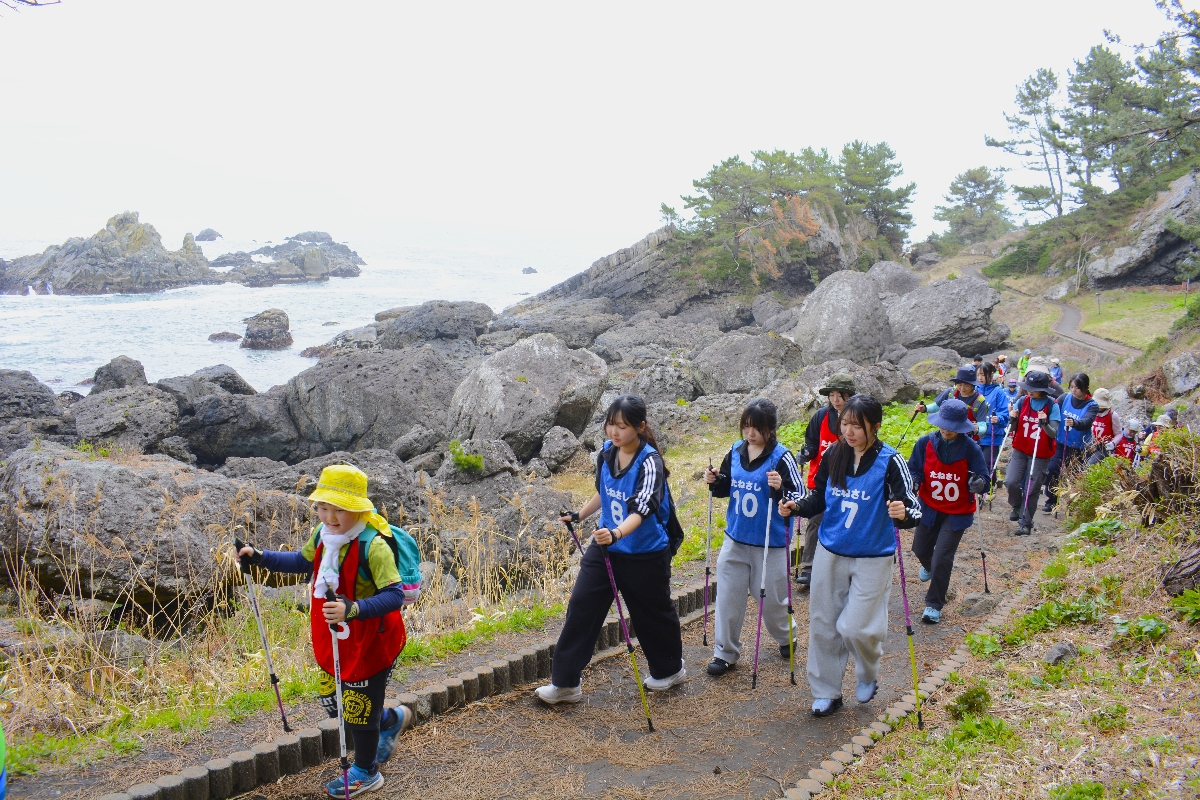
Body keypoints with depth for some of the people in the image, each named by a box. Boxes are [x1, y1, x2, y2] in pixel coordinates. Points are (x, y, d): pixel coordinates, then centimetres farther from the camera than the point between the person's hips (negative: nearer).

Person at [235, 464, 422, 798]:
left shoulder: (374, 545, -28)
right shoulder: (322, 535, -5)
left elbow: (395, 595, -31)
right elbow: (303, 562, 16)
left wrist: (354, 609, -44)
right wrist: (261, 558, 8)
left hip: (369, 641, -8)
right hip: (335, 639, 8)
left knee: (358, 707, 9)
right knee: (331, 700, 21)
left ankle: (365, 772, 36)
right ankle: (391, 720, 48)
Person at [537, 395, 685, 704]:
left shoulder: (650, 462, -21)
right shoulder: (606, 452, -1)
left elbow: (641, 509, -34)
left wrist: (616, 533, -50)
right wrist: (579, 515, 25)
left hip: (645, 554, -5)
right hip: (605, 546, 6)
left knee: (653, 613, 13)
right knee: (581, 606, -2)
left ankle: (669, 670, 40)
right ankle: (565, 682, 7)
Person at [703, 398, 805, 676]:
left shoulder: (781, 457, -14)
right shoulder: (735, 452, 1)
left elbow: (799, 497, -16)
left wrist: (780, 488, -35)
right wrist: (714, 482, -7)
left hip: (770, 543, -4)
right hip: (736, 539, 4)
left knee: (771, 598, 12)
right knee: (728, 596, 4)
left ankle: (785, 638, 40)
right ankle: (725, 653, 17)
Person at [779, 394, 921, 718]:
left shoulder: (890, 461, -15)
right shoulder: (833, 456, -3)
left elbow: (913, 506, -20)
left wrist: (903, 513, -42)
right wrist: (796, 507, -11)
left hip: (872, 559, -4)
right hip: (829, 554, 4)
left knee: (856, 627, -5)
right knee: (823, 625, 10)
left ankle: (868, 675, 29)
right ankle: (826, 692, 28)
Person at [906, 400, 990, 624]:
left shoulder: (970, 448, -16)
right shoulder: (925, 443, -11)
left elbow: (983, 479, -14)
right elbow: (914, 470, -2)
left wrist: (978, 484, -38)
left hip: (957, 513, -3)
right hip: (929, 508, 3)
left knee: (942, 558, -8)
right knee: (920, 550, 16)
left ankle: (934, 605, 9)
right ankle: (929, 566, 56)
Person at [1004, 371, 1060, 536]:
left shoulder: (1052, 406, -9)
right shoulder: (1022, 402, -1)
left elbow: (1053, 433, -14)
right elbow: (1014, 429, 3)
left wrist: (1044, 423, -33)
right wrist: (1013, 418, -18)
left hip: (1040, 454, -2)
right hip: (1020, 450, 2)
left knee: (1031, 489, 0)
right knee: (1011, 482, -10)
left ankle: (1026, 523, 13)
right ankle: (1017, 507, 20)